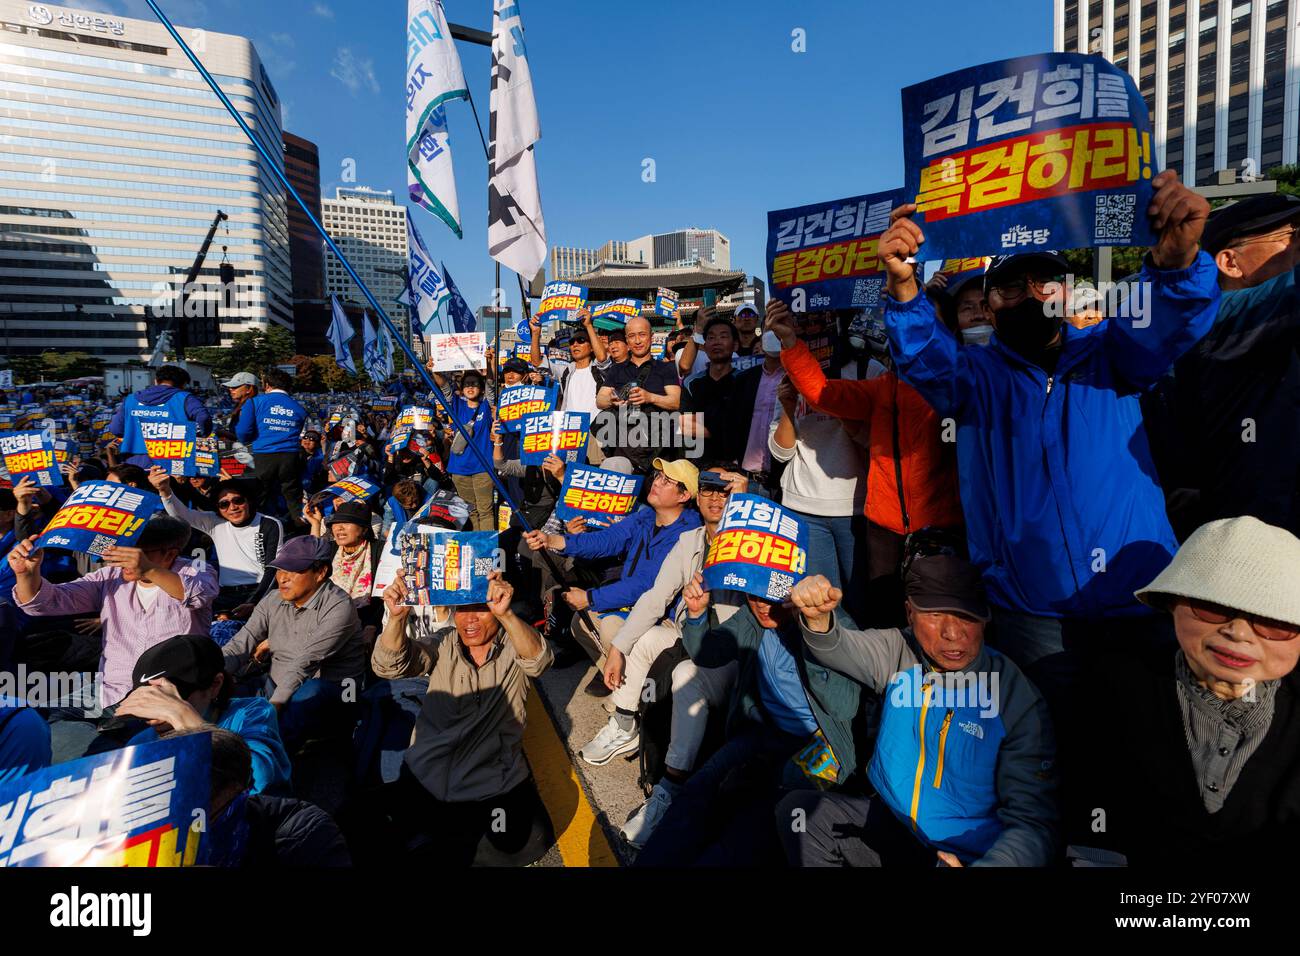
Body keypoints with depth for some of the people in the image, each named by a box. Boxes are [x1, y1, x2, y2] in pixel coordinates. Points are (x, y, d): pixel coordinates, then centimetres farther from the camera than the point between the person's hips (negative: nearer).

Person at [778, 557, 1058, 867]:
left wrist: (987, 864, -37)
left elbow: (1033, 822, -17)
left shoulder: (1018, 700, -17)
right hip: (886, 822, 5)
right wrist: (818, 616, -43)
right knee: (798, 809, -14)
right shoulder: (900, 654, -4)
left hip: (964, 854, -4)